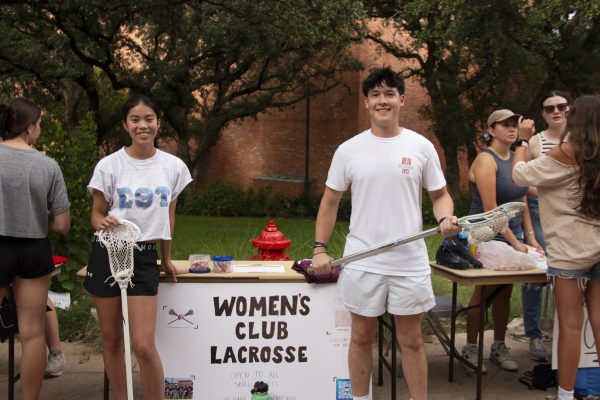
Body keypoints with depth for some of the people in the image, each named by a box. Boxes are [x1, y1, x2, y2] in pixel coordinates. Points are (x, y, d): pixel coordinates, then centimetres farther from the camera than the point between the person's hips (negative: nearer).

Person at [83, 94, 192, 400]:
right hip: (107, 254, 0)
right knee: (111, 340, 9)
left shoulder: (173, 166, 1)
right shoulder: (109, 165, -5)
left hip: (144, 256, 0)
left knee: (144, 346, -8)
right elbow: (96, 214, 1)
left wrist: (166, 258, 18)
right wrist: (104, 223, -22)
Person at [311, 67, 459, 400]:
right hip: (361, 262, 1)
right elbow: (330, 201, 8)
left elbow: (440, 194, 8)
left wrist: (446, 218, -14)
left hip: (410, 262, 0)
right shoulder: (348, 150, 2)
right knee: (361, 338, 12)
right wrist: (320, 249, 1)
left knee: (411, 341, 8)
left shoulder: (421, 147, 2)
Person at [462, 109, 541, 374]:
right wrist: (514, 242, -18)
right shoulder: (486, 160, -13)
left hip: (512, 236, 7)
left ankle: (499, 348, 22)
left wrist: (530, 238, 8)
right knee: (484, 292, 0)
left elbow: (522, 200, 14)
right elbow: (490, 209, -19)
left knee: (505, 292, 10)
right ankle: (470, 349, 13)